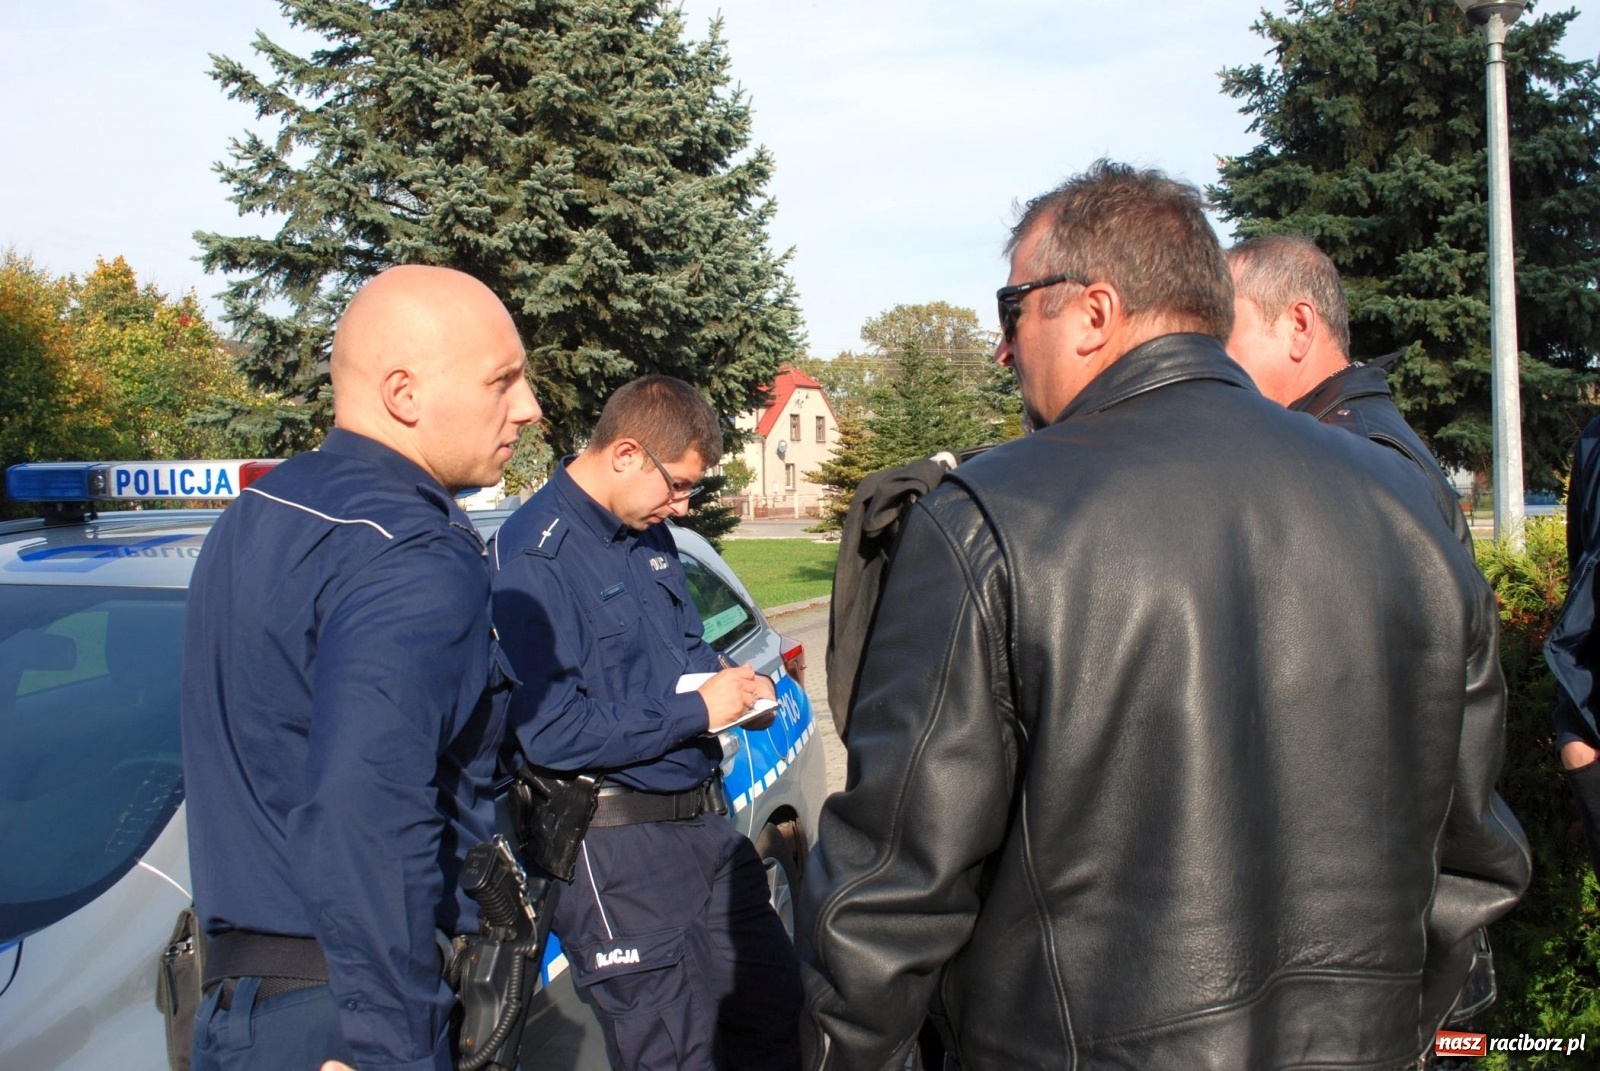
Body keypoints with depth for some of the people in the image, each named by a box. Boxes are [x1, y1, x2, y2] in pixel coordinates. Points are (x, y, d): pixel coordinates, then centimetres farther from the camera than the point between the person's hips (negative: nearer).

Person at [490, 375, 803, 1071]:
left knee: (775, 1013, 16)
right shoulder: (535, 556, -17)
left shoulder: (650, 535, 10)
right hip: (616, 841, -8)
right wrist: (696, 711, -19)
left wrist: (734, 686, 1)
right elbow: (550, 732, -24)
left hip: (707, 818, 8)